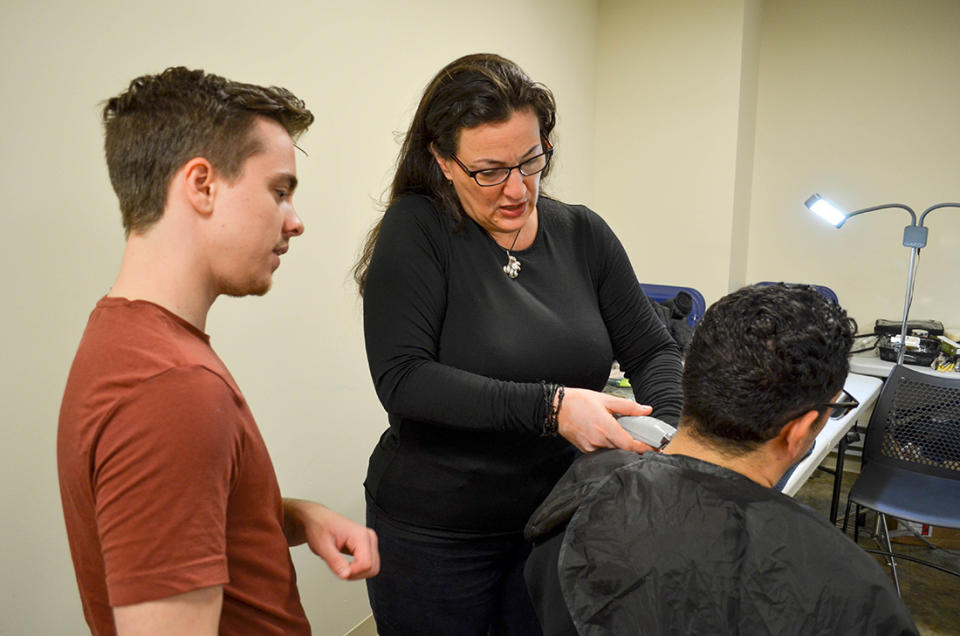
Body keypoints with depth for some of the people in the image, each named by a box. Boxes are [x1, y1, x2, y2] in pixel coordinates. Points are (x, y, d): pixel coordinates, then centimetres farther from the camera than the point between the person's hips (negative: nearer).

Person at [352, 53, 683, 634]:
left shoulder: (582, 234, -1)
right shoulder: (415, 231, -13)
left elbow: (653, 349, 3)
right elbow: (403, 381, -23)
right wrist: (550, 407, -30)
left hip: (559, 520, 4)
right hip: (434, 537, -3)